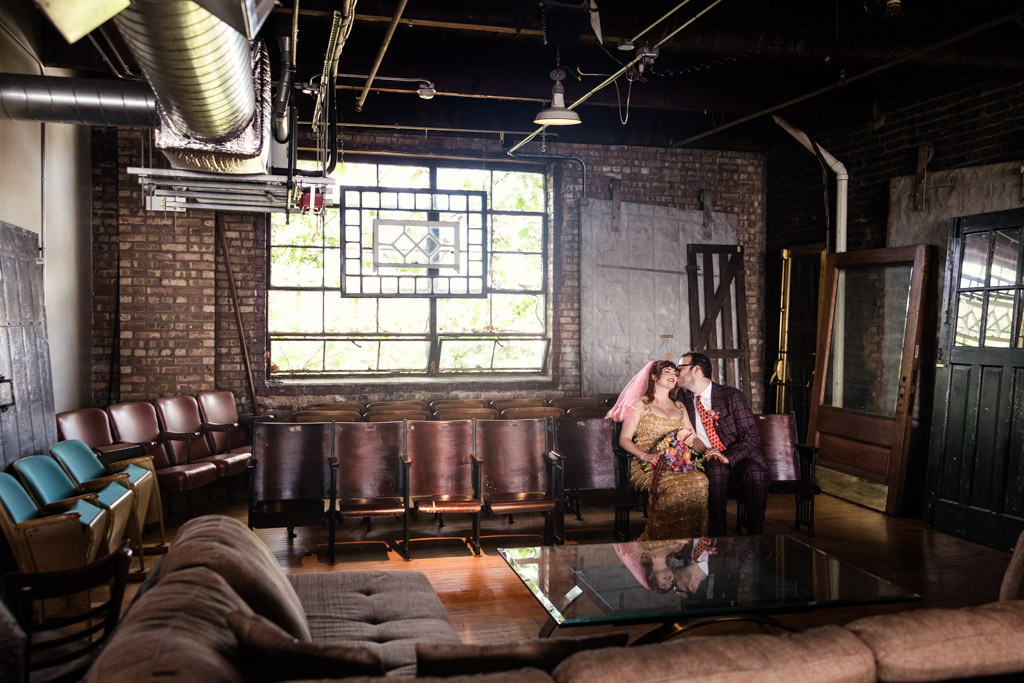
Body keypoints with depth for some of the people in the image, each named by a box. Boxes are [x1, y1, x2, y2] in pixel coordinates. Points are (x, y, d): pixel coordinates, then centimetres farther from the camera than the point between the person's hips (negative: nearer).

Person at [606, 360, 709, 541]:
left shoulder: (679, 407, 26)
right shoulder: (640, 404, 9)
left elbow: (693, 439, 23)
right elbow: (624, 439, 3)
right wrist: (645, 455, -15)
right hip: (648, 468, -4)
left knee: (701, 479, -32)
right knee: (679, 485, -37)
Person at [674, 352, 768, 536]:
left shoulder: (732, 396, -2)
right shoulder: (682, 396, 10)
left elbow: (751, 436, -7)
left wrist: (728, 457, -24)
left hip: (738, 460, -1)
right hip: (707, 462, 1)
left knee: (755, 471, -34)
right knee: (716, 469, -34)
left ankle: (755, 538, -24)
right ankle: (719, 537, -31)